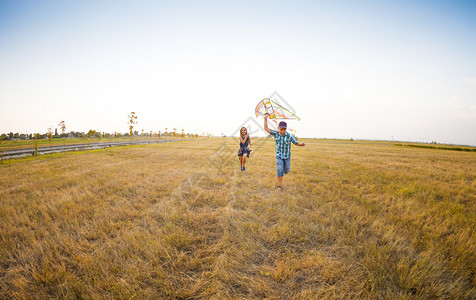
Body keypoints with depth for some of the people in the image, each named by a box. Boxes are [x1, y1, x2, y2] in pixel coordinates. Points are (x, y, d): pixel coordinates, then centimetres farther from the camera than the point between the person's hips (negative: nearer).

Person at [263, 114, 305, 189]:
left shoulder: (289, 136, -16)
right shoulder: (276, 134, -10)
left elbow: (296, 143, -12)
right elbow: (266, 128, -6)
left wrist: (301, 144, -34)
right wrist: (265, 118, -13)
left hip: (287, 156, 0)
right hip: (279, 155, 0)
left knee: (287, 170, 12)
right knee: (279, 170, -10)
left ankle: (284, 170, 49)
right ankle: (280, 184, 2)